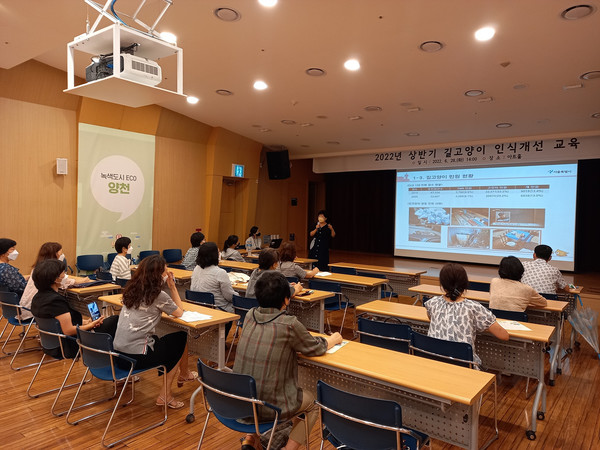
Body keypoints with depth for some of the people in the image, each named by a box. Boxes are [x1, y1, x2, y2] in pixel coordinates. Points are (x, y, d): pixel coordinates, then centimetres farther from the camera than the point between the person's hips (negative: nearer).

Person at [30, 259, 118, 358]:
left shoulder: (37, 297, 4)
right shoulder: (55, 300, -27)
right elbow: (68, 331, -26)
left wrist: (82, 322, 6)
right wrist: (91, 325, -14)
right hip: (69, 347, -10)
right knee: (115, 320, -4)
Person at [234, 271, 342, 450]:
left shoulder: (250, 316, -3)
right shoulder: (289, 324, -20)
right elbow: (316, 348, -3)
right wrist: (334, 339, 16)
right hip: (268, 408, -5)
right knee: (312, 403, 21)